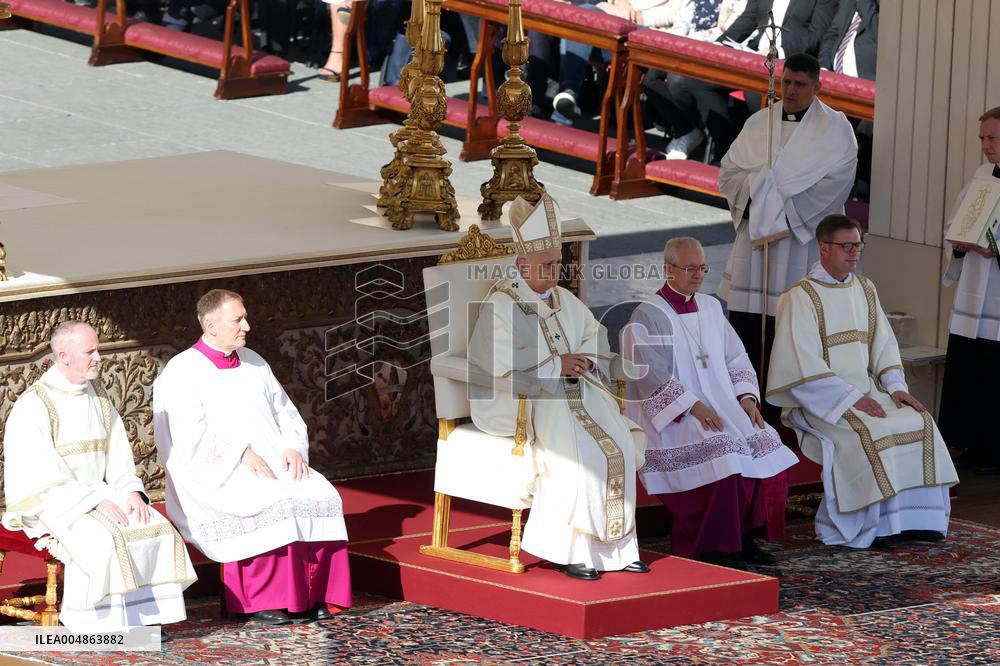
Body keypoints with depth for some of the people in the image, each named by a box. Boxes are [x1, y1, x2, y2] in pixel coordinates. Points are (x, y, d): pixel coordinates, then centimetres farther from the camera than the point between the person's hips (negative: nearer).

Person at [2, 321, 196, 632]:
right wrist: (94, 502, -24)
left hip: (97, 497, 7)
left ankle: (145, 616, -12)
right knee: (103, 538, -33)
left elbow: (118, 454, 10)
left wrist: (131, 492, -9)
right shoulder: (33, 406, -14)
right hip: (48, 506, -7)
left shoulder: (98, 395, 9)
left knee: (154, 528, -15)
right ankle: (98, 623, -23)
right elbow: (41, 477, -19)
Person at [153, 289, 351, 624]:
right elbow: (191, 437, -14)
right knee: (270, 504, -33)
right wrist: (242, 455, -21)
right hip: (216, 478, -6)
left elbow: (286, 414, 19)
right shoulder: (182, 373, -4)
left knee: (321, 496, -20)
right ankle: (261, 598, -24)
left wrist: (293, 447, -2)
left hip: (273, 467, 6)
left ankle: (311, 594, -16)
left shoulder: (253, 364, 17)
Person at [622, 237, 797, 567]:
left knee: (766, 446, -13)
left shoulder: (711, 308, 17)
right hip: (672, 416, -7)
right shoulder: (648, 316, -5)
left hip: (721, 407, 7)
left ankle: (745, 536, -5)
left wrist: (747, 397, -1)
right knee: (721, 452, -30)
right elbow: (650, 375, -15)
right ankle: (710, 549, -20)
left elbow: (736, 358, 18)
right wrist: (693, 406, -22)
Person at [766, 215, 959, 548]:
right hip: (819, 399, -7)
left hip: (864, 392, 7)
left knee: (920, 423, -15)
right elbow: (805, 365, -16)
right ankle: (867, 526, -20)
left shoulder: (865, 290, 13)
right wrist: (852, 398, -21)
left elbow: (883, 345, 14)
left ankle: (913, 518, -12)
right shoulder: (800, 298, -9)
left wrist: (896, 387, -5)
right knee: (867, 433, -31)